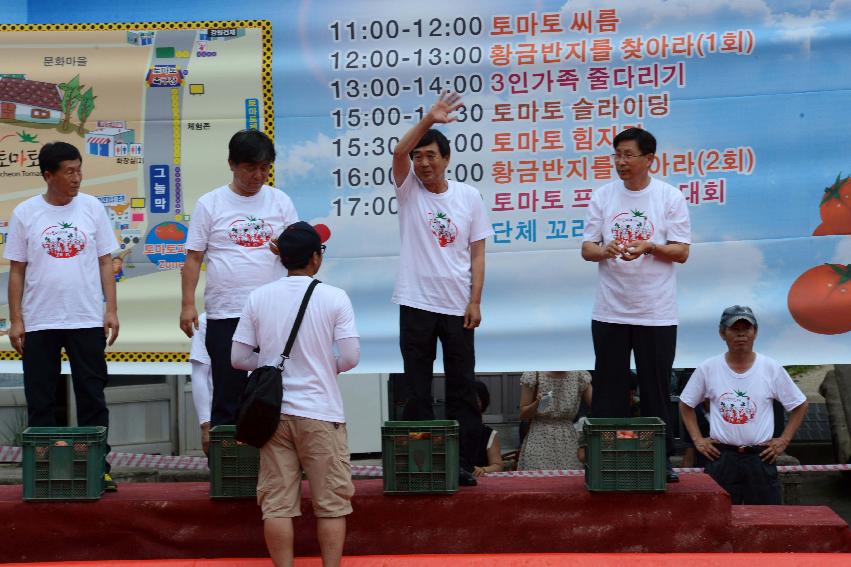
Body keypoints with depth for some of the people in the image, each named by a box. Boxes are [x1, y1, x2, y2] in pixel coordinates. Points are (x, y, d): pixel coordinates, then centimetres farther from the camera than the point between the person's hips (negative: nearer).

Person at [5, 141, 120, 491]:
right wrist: (15, 321, -2)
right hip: (39, 323, 0)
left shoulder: (92, 208, 2)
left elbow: (105, 263, 5)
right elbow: (17, 271, 3)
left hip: (88, 320, 0)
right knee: (40, 401, 6)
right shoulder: (25, 213, 0)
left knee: (92, 397, 4)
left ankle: (98, 466, 11)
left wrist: (112, 310, -2)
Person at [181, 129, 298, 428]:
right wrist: (188, 304, -4)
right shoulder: (209, 204, 3)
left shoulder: (280, 201, 7)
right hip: (225, 314, -1)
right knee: (227, 394, 4)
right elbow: (194, 257, 3)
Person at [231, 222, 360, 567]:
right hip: (320, 412, -3)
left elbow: (238, 358, 3)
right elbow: (350, 357, -10)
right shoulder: (334, 298, -6)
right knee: (332, 503, 6)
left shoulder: (258, 298, 2)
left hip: (273, 412, 3)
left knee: (277, 504, 5)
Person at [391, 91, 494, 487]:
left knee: (462, 388, 5)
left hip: (458, 306, 1)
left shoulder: (469, 197, 5)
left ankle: (463, 464, 12)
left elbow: (477, 254, 4)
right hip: (416, 304, -1)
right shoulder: (409, 191, 2)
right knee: (417, 390, 3)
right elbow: (398, 152, -18)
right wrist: (429, 120, -30)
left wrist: (475, 301, -4)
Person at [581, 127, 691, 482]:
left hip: (657, 313, -2)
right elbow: (587, 249, 6)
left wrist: (648, 246, -20)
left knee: (656, 389, 4)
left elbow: (681, 252, -2)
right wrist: (604, 250, -17)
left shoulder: (670, 197, -1)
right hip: (610, 310, 2)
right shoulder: (603, 196, 7)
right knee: (608, 389, 5)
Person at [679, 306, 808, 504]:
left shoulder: (771, 369, 1)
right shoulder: (707, 369, 1)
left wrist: (783, 441, 4)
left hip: (760, 457, 0)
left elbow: (800, 406, 10)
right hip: (721, 457, 0)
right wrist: (698, 440, 5)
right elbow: (686, 405, 14)